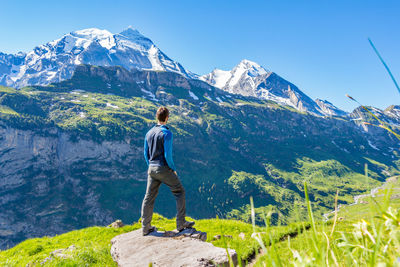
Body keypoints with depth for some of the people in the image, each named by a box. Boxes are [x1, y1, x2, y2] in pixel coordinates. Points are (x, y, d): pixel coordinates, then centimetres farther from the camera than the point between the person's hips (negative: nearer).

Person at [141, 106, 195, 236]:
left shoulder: (149, 133, 8)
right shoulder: (167, 133, -14)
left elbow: (146, 154, 12)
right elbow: (168, 155, -18)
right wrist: (173, 169, -4)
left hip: (151, 169, 7)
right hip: (164, 169, -7)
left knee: (149, 197, 12)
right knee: (180, 192, 8)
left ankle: (145, 227, 20)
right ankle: (181, 223, 11)